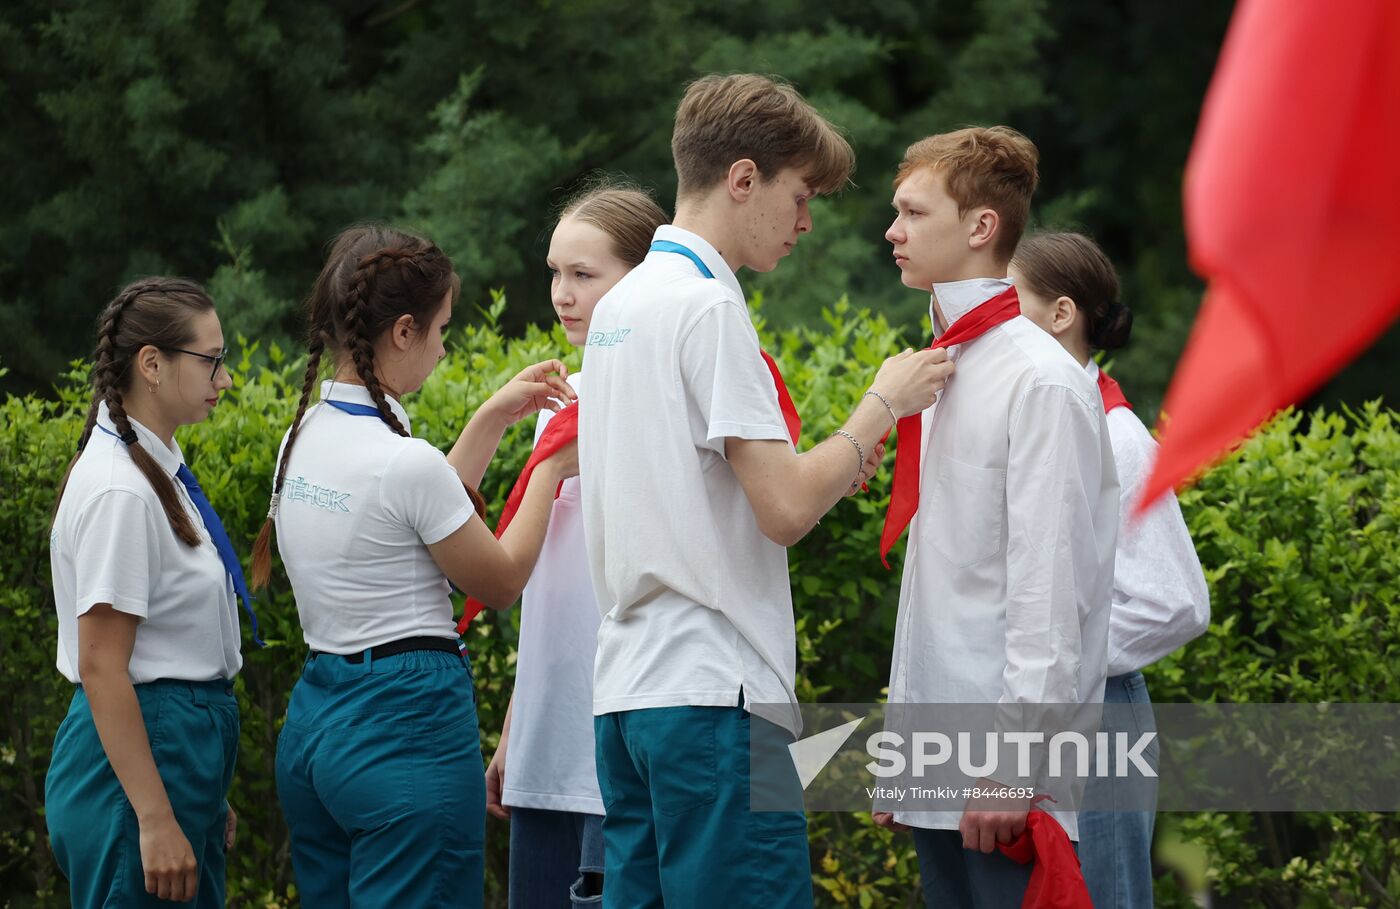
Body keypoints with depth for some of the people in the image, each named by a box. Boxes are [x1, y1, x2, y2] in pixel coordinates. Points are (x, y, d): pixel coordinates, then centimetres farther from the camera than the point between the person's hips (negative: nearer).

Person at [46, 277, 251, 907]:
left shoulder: (158, 470, 11)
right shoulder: (121, 493, -17)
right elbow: (101, 668, -20)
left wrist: (206, 798, 21)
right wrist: (156, 821, -22)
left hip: (180, 752, 9)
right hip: (138, 753, -9)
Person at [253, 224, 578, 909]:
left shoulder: (299, 442, 6)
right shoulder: (404, 462, -18)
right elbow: (501, 581, -3)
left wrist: (493, 420, 23)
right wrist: (550, 470, 8)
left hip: (314, 720, 9)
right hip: (408, 725, -9)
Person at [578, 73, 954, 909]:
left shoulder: (621, 306, 17)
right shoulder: (707, 306, -10)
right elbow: (784, 510, -15)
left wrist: (830, 474, 12)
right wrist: (883, 404, -2)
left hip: (626, 686, 9)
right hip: (715, 694, -9)